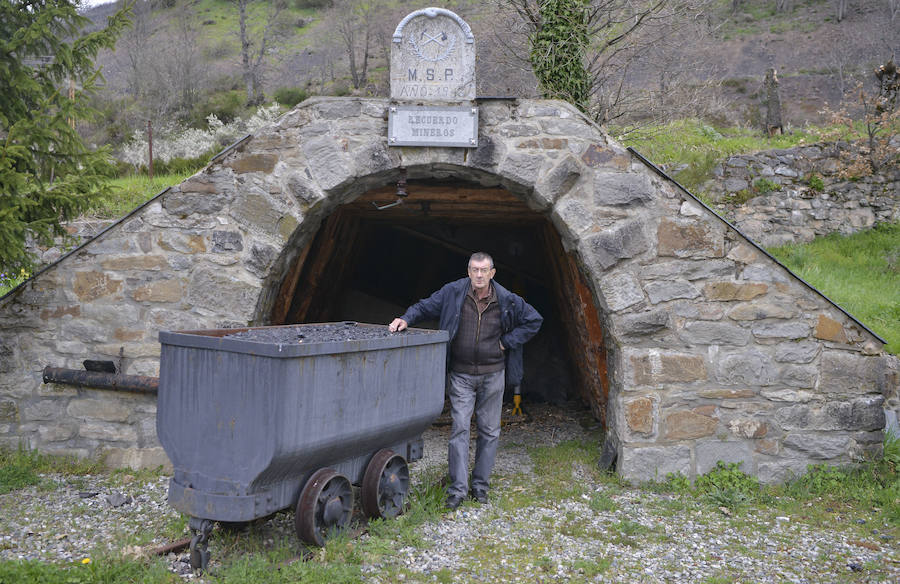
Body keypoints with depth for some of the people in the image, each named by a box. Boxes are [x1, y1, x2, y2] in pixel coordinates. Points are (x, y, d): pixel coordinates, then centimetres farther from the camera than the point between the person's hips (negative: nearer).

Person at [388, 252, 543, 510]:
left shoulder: (506, 300, -5)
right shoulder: (453, 293, -6)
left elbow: (534, 320, 6)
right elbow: (425, 306, 5)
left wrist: (507, 342, -2)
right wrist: (406, 319, -14)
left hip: (493, 374, 1)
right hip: (461, 374, -1)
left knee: (489, 430, 8)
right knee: (459, 428, -6)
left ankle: (480, 485, 21)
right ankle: (457, 488, -2)